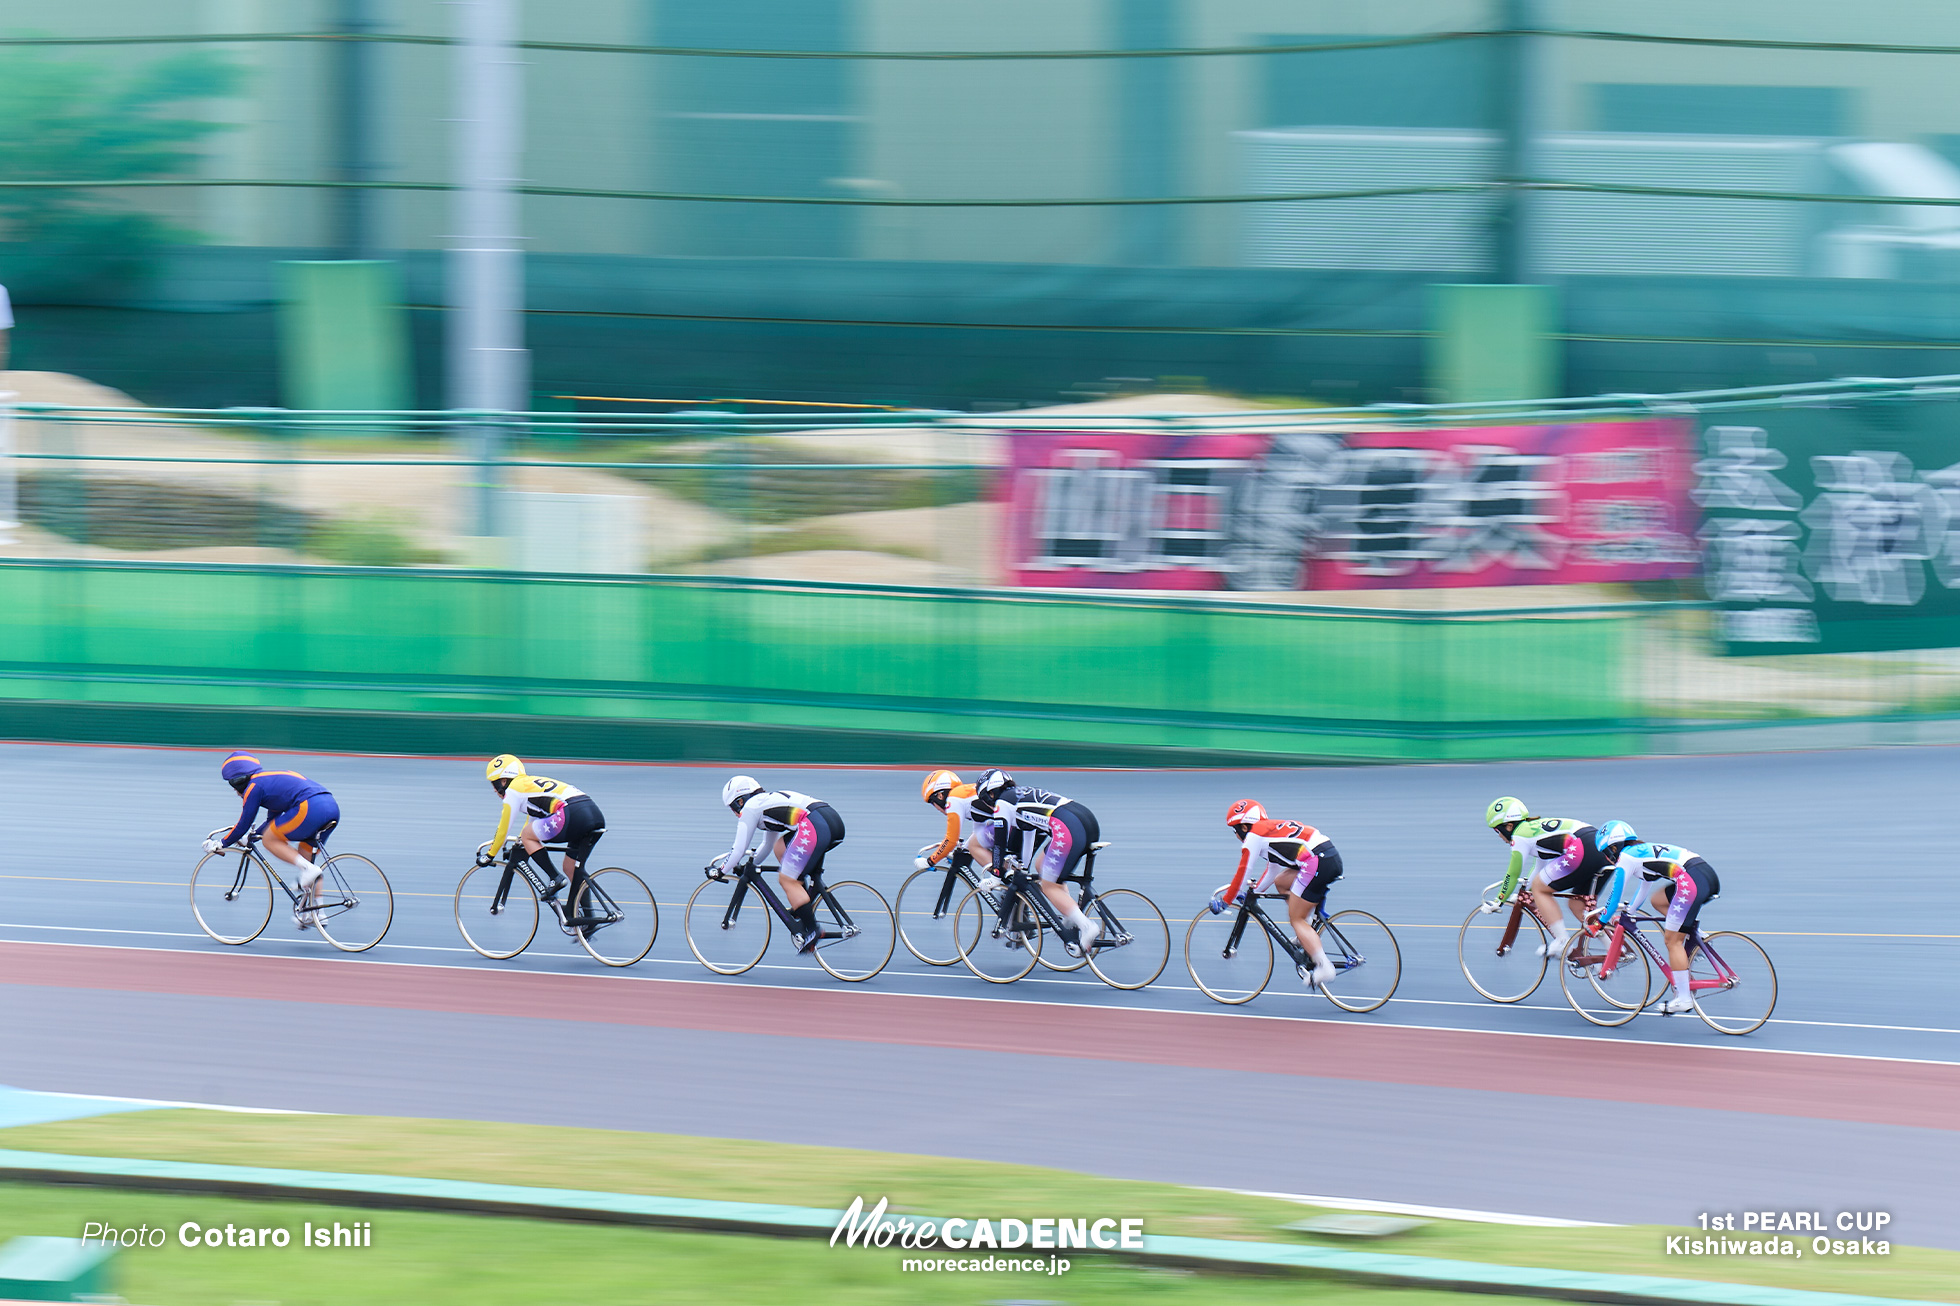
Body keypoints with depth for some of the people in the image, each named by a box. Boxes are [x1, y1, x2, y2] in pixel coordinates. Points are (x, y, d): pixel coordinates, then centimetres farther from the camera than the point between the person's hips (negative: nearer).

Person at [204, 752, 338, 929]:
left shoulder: (254, 787, 4)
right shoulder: (270, 779, 31)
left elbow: (243, 826, 7)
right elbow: (273, 821, 39)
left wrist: (221, 844, 20)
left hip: (310, 807, -9)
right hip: (332, 807, 9)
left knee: (269, 840, 5)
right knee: (304, 856, 20)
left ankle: (308, 869, -9)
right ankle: (313, 913, 16)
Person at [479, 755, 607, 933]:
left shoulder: (513, 790, 9)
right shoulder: (530, 783, 34)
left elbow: (503, 829, 12)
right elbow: (532, 821, 50)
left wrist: (489, 856, 24)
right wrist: (520, 844, 60)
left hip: (573, 815, -9)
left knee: (528, 836, 8)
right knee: (572, 867, 19)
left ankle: (554, 879, 1)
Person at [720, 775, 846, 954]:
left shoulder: (750, 807, 9)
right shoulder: (769, 801, 34)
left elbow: (739, 850, 10)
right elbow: (767, 845, 47)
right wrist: (751, 864, 55)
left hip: (814, 825, -10)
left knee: (787, 879, -4)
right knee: (780, 847, 25)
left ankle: (812, 931, -10)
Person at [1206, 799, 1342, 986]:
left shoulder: (1254, 835, 2)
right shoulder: (1271, 829, 28)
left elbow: (1242, 873, 3)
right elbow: (1272, 870, 39)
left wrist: (1225, 901, 13)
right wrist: (1253, 892, 44)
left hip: (1317, 862, -9)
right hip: (1333, 858, 9)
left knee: (1297, 919, -2)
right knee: (1281, 882, 25)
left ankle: (1324, 967, -15)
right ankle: (1307, 935, 18)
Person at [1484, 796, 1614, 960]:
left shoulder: (1519, 836, 4)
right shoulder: (1535, 827, 31)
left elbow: (1513, 875, 9)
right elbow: (1540, 866, 44)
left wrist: (1498, 902, 21)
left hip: (1582, 851, -9)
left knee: (1539, 889, 5)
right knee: (1576, 905, 20)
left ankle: (1562, 941, 0)